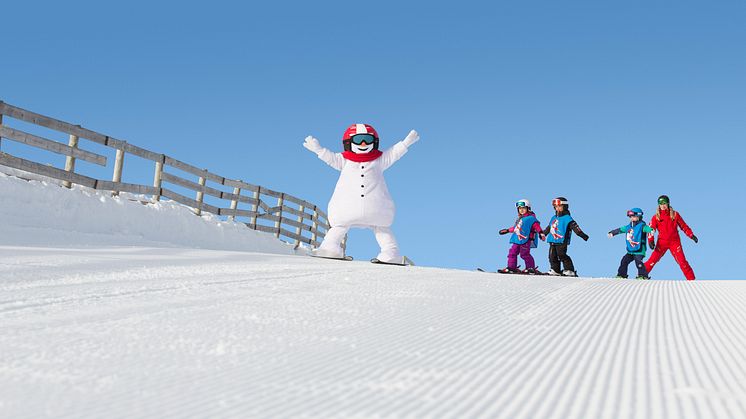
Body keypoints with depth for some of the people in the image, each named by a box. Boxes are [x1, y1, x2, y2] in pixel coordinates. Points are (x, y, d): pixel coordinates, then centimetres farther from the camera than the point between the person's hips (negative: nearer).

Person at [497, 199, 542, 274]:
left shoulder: (531, 218, -6)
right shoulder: (519, 218, 21)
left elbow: (536, 225, -17)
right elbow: (515, 228, 32)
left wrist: (540, 232, -32)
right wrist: (507, 230, 38)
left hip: (526, 239, -9)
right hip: (517, 240, 9)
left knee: (524, 254, -9)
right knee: (512, 252, 7)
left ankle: (531, 269, 3)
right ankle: (511, 268, 13)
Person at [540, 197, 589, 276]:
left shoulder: (567, 218, -5)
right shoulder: (554, 218, 18)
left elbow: (574, 227, -13)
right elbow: (549, 227, 33)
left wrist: (582, 234, -23)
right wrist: (543, 233, 43)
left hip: (561, 241, -8)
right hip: (552, 241, 8)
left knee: (562, 255, -13)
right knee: (552, 256, 6)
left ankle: (570, 271, -8)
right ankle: (555, 270, 16)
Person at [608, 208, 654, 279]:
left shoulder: (641, 226, -11)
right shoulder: (628, 227, 11)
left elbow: (647, 228, -31)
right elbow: (620, 229, 25)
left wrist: (651, 231, -54)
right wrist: (612, 232, 35)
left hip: (639, 250, -8)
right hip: (630, 251, 8)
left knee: (638, 262, -21)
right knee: (624, 261, 11)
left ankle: (643, 275, -13)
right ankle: (621, 275, 24)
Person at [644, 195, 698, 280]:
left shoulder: (675, 214, 4)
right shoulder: (656, 217, 3)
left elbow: (684, 226, 11)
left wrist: (691, 235, 4)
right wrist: (651, 241, -11)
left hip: (674, 242, 0)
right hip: (662, 243, 0)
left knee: (682, 261, -4)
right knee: (653, 260, -9)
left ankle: (691, 279, 3)